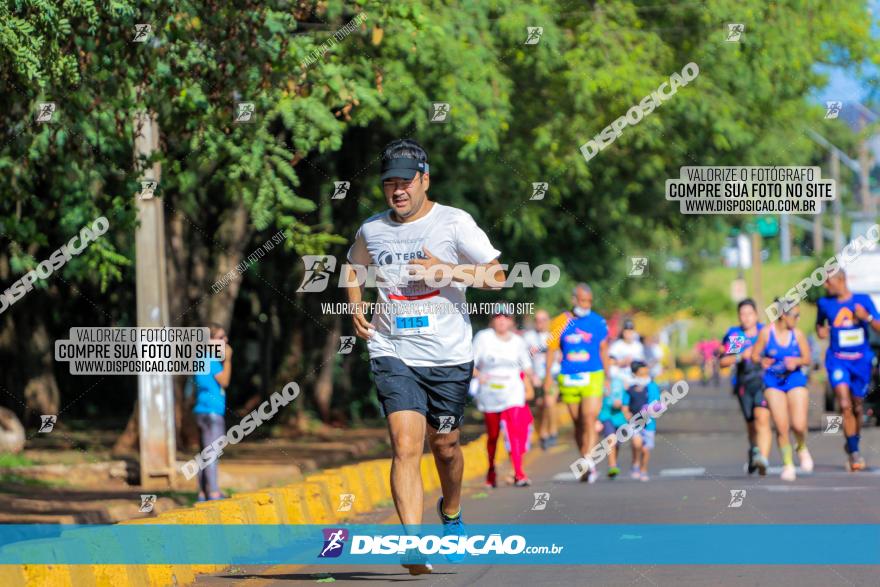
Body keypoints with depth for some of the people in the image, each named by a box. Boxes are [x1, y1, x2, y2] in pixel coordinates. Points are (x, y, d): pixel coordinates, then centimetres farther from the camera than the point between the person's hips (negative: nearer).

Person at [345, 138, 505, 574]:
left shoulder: (455, 223, -4)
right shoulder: (371, 230, 6)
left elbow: (497, 276, -5)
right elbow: (352, 267, 27)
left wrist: (448, 271, -19)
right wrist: (356, 308, 9)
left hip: (449, 357, -1)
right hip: (393, 354, 1)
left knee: (444, 446, 13)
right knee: (405, 445, -16)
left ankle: (451, 513, 44)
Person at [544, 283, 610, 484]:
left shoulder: (598, 322, 2)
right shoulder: (560, 323, 2)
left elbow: (603, 350, 12)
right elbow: (551, 349, 8)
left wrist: (607, 377, 14)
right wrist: (548, 375, 1)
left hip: (593, 378, -2)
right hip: (568, 378, 2)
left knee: (589, 421, -16)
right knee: (578, 424, 9)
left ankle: (588, 463, -20)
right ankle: (587, 465, 20)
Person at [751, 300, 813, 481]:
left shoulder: (797, 334, -3)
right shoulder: (766, 333, -6)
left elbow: (807, 358, 3)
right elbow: (755, 354, -1)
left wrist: (796, 361, -17)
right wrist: (762, 361, -21)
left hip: (795, 380, 1)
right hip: (773, 383, -1)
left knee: (799, 425, -11)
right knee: (781, 427, -7)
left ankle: (802, 449, 23)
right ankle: (788, 465, 8)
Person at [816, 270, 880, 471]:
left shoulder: (863, 300, -2)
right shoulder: (825, 303, 2)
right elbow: (819, 322, 20)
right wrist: (820, 330, -3)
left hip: (861, 360, 1)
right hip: (838, 360, -1)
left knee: (857, 407, 12)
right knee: (845, 405, -17)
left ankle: (853, 445, 36)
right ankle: (854, 453, -12)